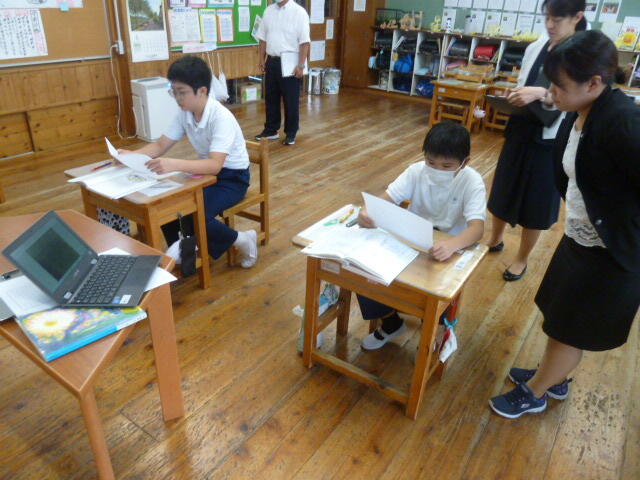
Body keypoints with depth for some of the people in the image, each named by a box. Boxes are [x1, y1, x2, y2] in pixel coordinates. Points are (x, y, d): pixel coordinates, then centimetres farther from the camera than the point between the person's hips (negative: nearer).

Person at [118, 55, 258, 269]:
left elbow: (215, 165, -38)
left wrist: (174, 164, -52)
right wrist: (131, 155, -17)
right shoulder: (185, 114, -4)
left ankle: (242, 240, -2)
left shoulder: (221, 118, -27)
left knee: (193, 215, -27)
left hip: (232, 177, -7)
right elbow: (160, 146, 2)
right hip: (205, 171, 7)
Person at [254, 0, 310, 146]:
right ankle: (271, 130, 26)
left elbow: (305, 42, -13)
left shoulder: (299, 12, -9)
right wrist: (262, 59, 10)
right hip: (271, 61, 5)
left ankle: (291, 133, 16)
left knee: (291, 100, 4)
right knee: (270, 98, 12)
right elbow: (263, 38, 13)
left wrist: (301, 65, -17)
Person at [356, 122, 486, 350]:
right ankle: (391, 322, 11)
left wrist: (452, 245, -52)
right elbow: (385, 198, -15)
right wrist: (367, 212, -39)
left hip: (448, 250, -3)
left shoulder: (472, 182, -17)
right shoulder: (417, 171, -9)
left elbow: (477, 227, -30)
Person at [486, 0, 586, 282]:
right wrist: (513, 98, -5)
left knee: (537, 201, 8)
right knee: (504, 190, 15)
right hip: (520, 131, 5)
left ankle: (521, 258, 25)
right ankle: (495, 240, 37)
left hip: (550, 139, -5)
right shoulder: (535, 48, 5)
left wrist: (542, 93, -31)